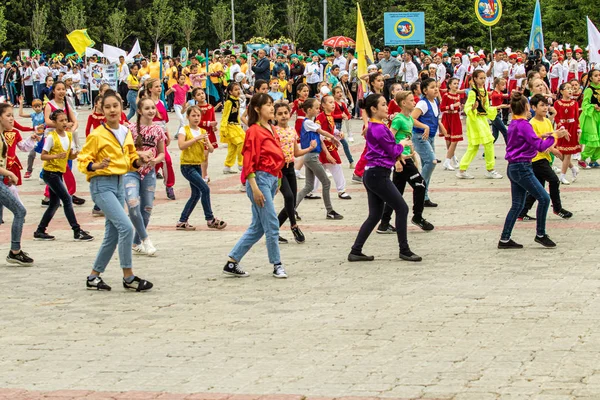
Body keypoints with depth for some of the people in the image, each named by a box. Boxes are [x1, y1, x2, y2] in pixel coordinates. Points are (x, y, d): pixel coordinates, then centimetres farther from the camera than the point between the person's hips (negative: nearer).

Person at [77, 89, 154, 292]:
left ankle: (93, 277, 22)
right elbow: (83, 161, -9)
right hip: (102, 185, -8)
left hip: (119, 184, 8)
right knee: (126, 227, -18)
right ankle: (128, 277, -10)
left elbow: (130, 159, 19)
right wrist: (96, 166, -29)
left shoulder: (126, 133, 8)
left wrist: (139, 161, -3)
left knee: (113, 235, 10)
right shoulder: (97, 135, -11)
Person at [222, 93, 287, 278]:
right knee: (272, 225, -6)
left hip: (272, 180, 9)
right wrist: (254, 188, -19)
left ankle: (232, 263, 15)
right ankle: (277, 265, 4)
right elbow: (249, 161, -13)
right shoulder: (254, 131, -9)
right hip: (260, 179, -9)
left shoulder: (272, 130, 16)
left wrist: (277, 182, 15)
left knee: (257, 228, 10)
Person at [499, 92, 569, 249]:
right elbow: (540, 147, -19)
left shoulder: (513, 124, 11)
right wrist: (554, 136, -9)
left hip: (513, 168, 10)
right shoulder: (523, 125, -17)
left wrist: (541, 137, 13)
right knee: (544, 198, -3)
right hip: (522, 168, -10)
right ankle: (540, 235, 5)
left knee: (517, 205, 12)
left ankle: (504, 239, 11)